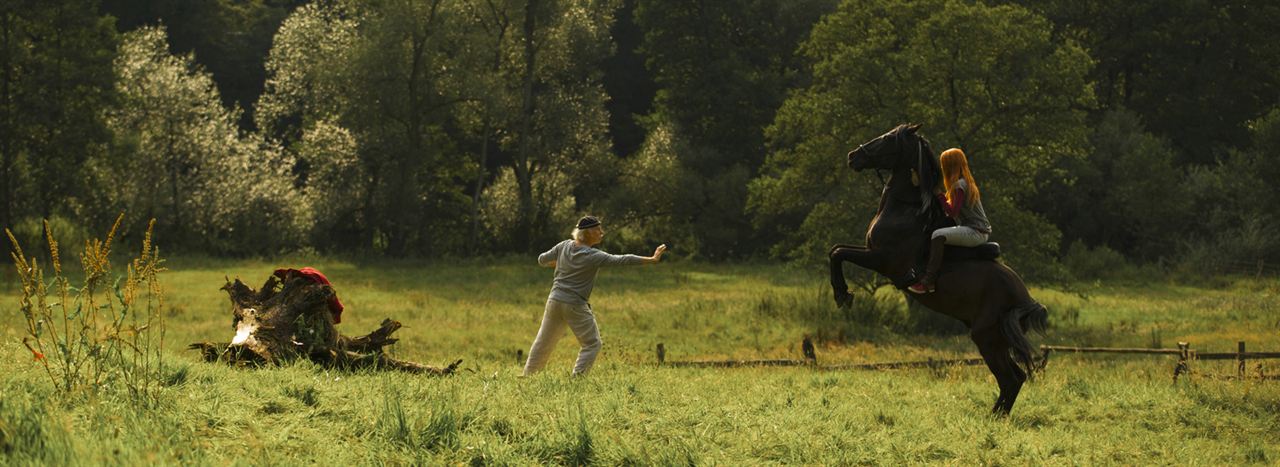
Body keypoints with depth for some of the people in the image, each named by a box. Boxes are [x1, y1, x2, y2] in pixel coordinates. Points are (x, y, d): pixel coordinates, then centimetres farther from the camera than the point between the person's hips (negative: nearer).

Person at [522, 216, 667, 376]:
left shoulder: (564, 246, 1)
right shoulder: (593, 256, -16)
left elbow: (542, 260, 13)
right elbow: (622, 260, -21)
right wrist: (652, 259, -22)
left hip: (555, 301, 6)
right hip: (576, 306, -6)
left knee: (544, 342, 16)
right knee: (592, 344, 6)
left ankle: (528, 375, 23)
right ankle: (577, 378, -2)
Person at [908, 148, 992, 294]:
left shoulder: (959, 185, -13)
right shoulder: (967, 182, 18)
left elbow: (953, 212, -19)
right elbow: (955, 211, 23)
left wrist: (940, 195, -9)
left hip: (975, 232, -11)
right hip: (978, 232, 11)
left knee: (938, 235, -28)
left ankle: (928, 282, -34)